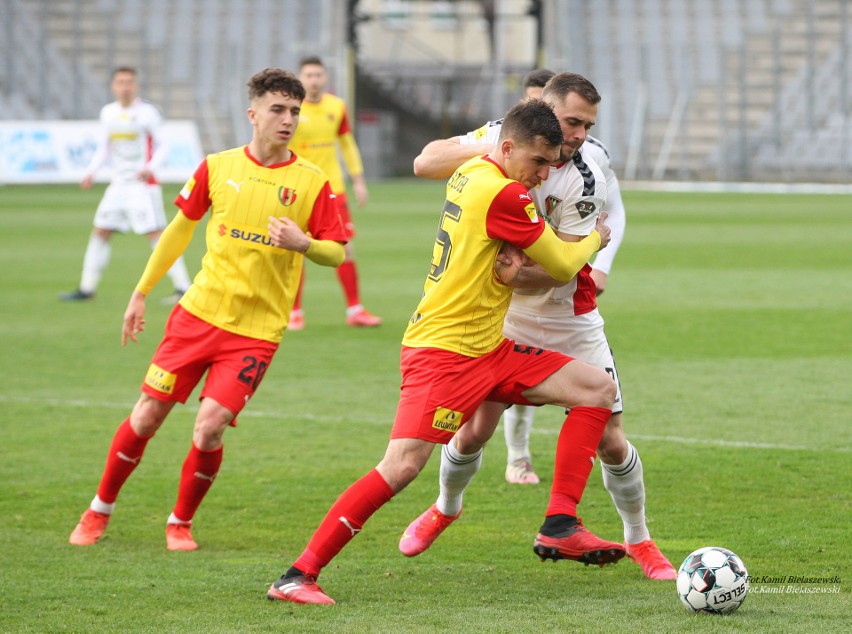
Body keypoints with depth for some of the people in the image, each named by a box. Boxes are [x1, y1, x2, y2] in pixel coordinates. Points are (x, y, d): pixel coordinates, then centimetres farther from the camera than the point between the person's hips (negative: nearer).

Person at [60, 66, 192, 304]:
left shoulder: (147, 112, -6)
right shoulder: (108, 113, 10)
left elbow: (162, 145, -6)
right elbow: (103, 148, 17)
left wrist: (150, 167, -23)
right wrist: (91, 173, 3)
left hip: (143, 185, -6)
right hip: (118, 184, 6)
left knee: (155, 235, -12)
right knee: (100, 232, 7)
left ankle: (183, 287, -10)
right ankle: (87, 288, 16)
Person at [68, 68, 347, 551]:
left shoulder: (312, 181, -4)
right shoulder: (218, 167, 2)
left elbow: (337, 253, 0)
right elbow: (182, 227, 15)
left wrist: (303, 243, -23)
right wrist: (142, 292, 18)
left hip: (258, 328, -2)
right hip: (199, 312, 2)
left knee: (210, 428, -14)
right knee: (147, 416, 3)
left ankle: (181, 523, 10)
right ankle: (100, 510, 23)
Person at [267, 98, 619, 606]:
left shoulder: (471, 174, 8)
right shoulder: (502, 193, -17)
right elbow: (562, 264, -9)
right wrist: (595, 240, 13)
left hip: (488, 350, 10)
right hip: (442, 351, -10)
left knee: (598, 389, 7)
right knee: (402, 467, -19)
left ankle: (560, 523, 1)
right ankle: (298, 576, -14)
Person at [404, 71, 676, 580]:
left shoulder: (586, 179, -19)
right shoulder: (502, 138, -10)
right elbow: (425, 162, -9)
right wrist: (481, 154, -25)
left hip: (568, 323, -1)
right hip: (502, 317, 2)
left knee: (610, 439, -5)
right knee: (472, 429, -1)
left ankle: (639, 539, 16)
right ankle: (445, 508, 30)